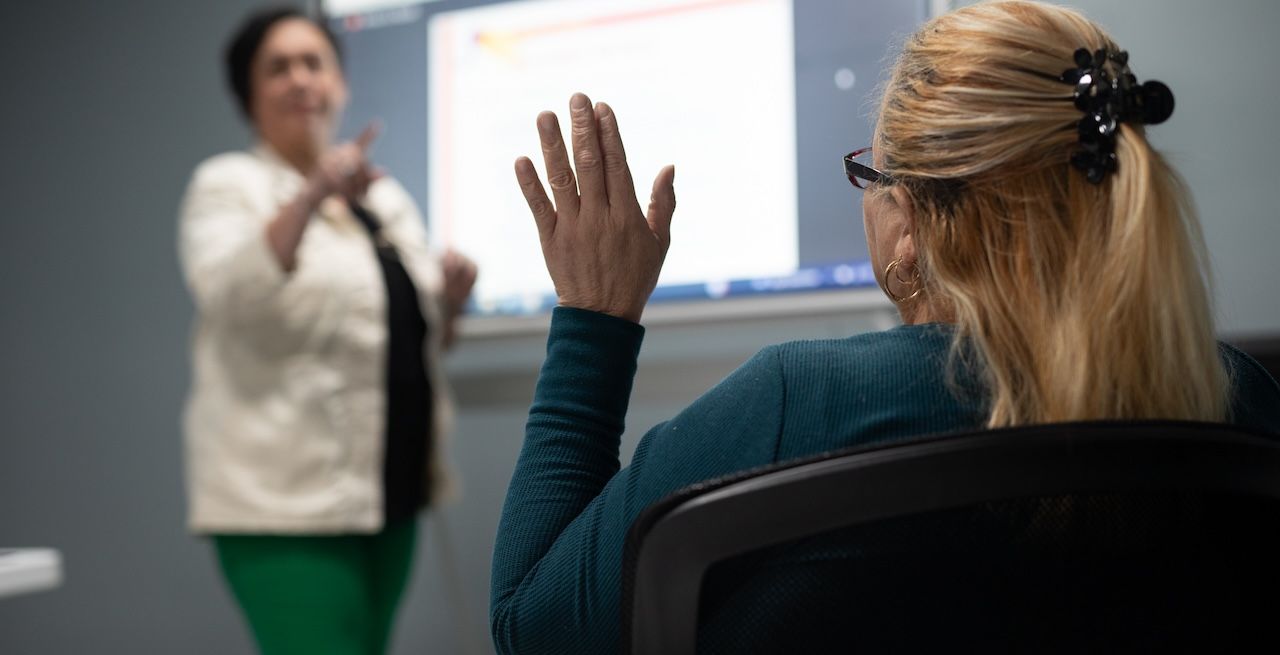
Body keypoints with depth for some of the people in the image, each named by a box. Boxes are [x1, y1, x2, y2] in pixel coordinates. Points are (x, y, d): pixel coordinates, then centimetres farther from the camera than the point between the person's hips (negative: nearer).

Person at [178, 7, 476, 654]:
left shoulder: (385, 196, 16)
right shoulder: (228, 184, -2)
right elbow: (228, 296, -21)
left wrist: (450, 300, -1)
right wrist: (312, 197, -32)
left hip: (391, 488, 6)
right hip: (286, 499, -6)